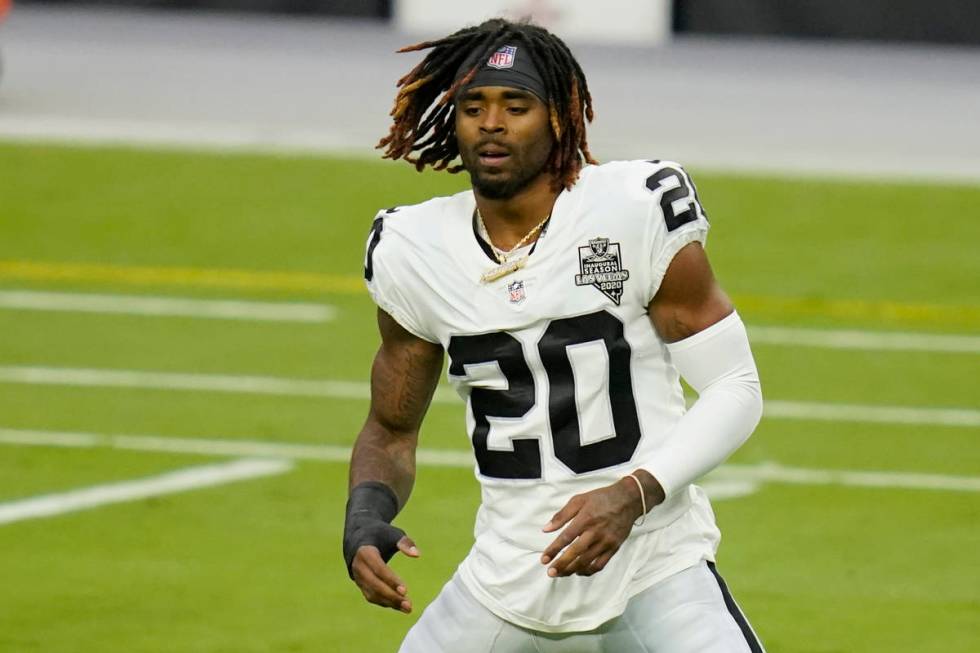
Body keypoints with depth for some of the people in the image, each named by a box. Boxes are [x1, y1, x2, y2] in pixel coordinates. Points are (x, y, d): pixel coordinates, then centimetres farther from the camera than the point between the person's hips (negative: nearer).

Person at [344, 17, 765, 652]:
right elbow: (392, 429, 13)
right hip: (509, 574, 4)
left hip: (653, 569, -4)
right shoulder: (413, 252, 1)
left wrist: (634, 494, -22)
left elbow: (735, 388, -8)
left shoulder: (635, 211, -11)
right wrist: (366, 517, -8)